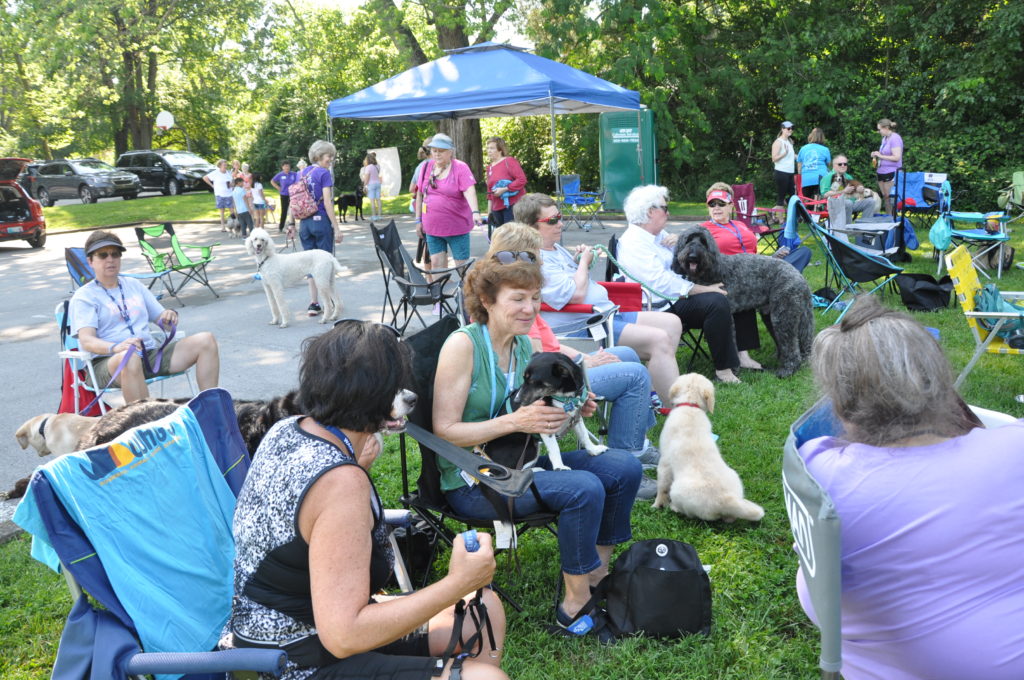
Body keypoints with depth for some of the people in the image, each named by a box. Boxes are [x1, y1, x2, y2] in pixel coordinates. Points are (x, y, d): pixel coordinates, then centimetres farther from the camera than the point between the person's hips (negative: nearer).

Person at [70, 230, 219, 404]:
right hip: (108, 362, -5)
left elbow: (161, 317, 23)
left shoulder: (134, 285, 22)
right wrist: (116, 347, -33)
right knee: (129, 357, -42)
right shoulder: (83, 297, 5)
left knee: (206, 340, -12)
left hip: (151, 355, 6)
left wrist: (170, 315, -4)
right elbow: (86, 340, -10)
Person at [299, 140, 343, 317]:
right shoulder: (324, 173, -10)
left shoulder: (301, 173, 9)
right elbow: (327, 202, -16)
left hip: (304, 222, 6)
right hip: (321, 221, -6)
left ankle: (313, 303, 10)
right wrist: (337, 228, -14)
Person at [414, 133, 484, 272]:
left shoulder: (460, 168, -9)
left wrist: (475, 212, -38)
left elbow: (469, 191, -22)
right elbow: (420, 194, 13)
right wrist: (418, 220, 12)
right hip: (432, 228, 4)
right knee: (436, 264, 4)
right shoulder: (427, 167, 6)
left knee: (462, 266, 2)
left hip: (457, 227, -4)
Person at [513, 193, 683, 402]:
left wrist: (579, 261, 10)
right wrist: (583, 262, -6)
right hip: (580, 328, -11)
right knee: (659, 340, -23)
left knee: (671, 323, 5)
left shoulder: (556, 249, 18)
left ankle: (660, 396, 2)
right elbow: (576, 294, -24)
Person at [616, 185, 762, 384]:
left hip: (681, 291, 11)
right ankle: (723, 369, -24)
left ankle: (743, 354, 2)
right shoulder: (633, 243, -16)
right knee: (717, 302, -31)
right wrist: (706, 289, -23)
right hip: (664, 305, -11)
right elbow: (662, 283, -25)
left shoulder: (658, 235, 15)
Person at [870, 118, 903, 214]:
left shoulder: (895, 138, -12)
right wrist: (876, 155, 9)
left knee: (889, 197, -6)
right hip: (881, 172, 9)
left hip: (891, 172, -9)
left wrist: (881, 156, -15)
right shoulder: (884, 138, 15)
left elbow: (896, 157, -20)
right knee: (884, 197, 9)